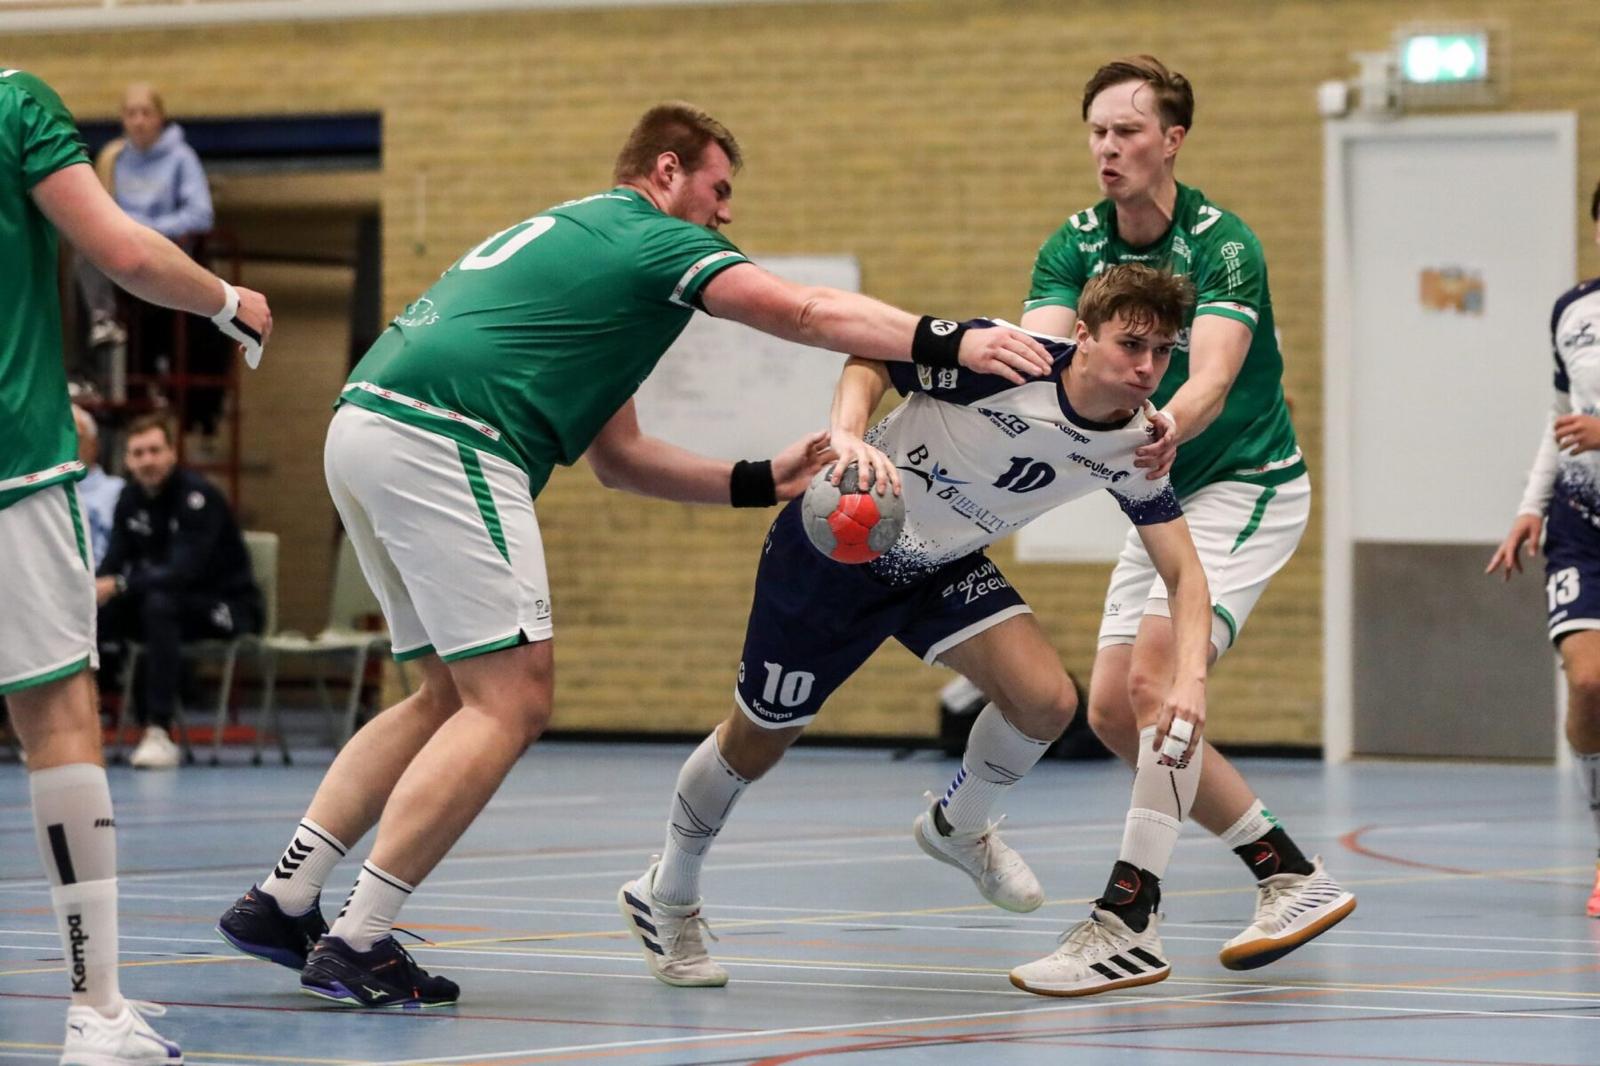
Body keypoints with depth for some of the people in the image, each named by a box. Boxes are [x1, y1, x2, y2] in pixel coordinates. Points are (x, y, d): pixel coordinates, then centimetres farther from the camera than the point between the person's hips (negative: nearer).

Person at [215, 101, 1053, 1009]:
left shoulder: (571, 233, 31)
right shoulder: (657, 239, 4)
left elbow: (616, 456, 29)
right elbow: (809, 313, -9)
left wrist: (759, 482, 24)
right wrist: (949, 343, -12)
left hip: (368, 426, 10)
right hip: (442, 444, -10)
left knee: (452, 696, 18)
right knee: (511, 703, -7)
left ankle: (281, 900, 14)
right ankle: (358, 945, -11)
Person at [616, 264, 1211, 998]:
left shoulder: (1135, 447, -15)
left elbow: (1184, 571, -11)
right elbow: (872, 358, -24)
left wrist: (1189, 675, -28)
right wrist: (848, 434, -44)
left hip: (942, 566, 4)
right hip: (835, 546, -4)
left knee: (1046, 700, -18)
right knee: (756, 744, 8)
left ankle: (957, 827, 15)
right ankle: (666, 896, 36)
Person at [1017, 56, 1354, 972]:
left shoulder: (1223, 244, -19)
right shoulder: (1076, 249, -2)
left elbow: (1211, 378, -33)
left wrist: (1163, 432, -56)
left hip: (1248, 486, -7)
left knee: (1153, 681, -23)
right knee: (1113, 708, 0)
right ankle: (1286, 876, 6)